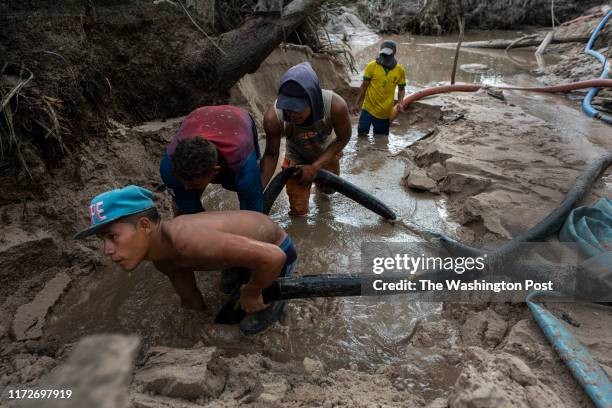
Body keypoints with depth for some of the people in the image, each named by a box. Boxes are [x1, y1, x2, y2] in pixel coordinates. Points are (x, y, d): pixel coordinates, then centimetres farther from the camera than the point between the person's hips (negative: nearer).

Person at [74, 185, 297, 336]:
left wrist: (251, 294, -29)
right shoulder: (163, 259, -13)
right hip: (250, 240, 8)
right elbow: (192, 300, 2)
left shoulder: (186, 240, -45)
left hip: (276, 250, -7)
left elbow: (273, 257, -46)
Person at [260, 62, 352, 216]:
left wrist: (315, 166, -26)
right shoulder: (273, 117, -40)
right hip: (297, 158, -1)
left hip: (327, 154, 1)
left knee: (328, 189, 27)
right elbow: (271, 155, -22)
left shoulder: (335, 105, -41)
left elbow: (343, 138, -20)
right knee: (298, 211, 6)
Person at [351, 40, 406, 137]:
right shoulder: (371, 66, -7)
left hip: (385, 112, 2)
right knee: (362, 134, -4)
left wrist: (400, 103, -9)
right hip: (368, 108, -1)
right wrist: (356, 103, -3)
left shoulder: (400, 70, -2)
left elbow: (401, 89, 9)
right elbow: (364, 86, 0)